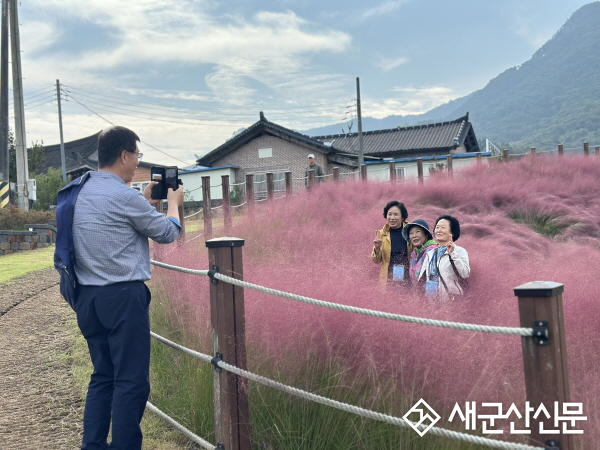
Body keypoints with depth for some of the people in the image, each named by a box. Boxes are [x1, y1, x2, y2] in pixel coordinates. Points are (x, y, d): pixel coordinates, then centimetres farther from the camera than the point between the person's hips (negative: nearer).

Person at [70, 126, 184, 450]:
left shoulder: (83, 193, 10)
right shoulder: (125, 196, -14)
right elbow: (168, 233, -1)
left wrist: (145, 201, 24)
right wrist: (173, 202, 16)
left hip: (88, 298, 9)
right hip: (122, 297, -9)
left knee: (102, 376, 16)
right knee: (131, 381, -1)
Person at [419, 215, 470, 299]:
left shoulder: (460, 251, -2)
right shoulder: (430, 253, 15)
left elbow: (466, 274, -16)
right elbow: (422, 278, 15)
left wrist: (453, 254, -19)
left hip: (450, 298, -4)